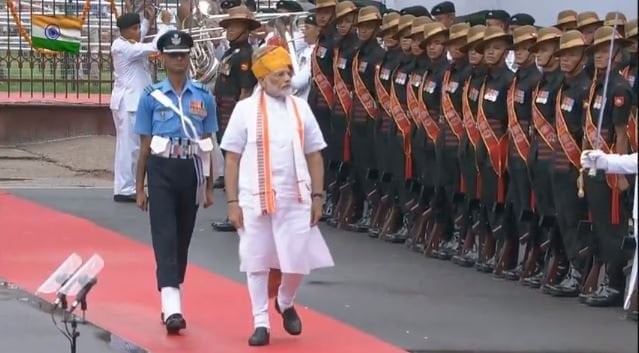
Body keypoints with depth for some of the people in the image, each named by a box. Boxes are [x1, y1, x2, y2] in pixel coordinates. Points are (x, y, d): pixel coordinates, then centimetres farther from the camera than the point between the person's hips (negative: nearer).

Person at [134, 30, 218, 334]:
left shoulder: (203, 97, 3)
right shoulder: (151, 97, 0)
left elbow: (207, 145, 8)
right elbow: (145, 145, 4)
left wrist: (209, 187, 8)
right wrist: (139, 189, 4)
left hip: (191, 171, 2)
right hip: (162, 171, -2)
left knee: (183, 238, 10)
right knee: (165, 236, -12)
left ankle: (173, 303, 22)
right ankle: (171, 308, -20)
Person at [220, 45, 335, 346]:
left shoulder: (300, 108, 5)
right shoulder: (245, 110, -3)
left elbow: (314, 155, 10)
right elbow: (232, 159, 0)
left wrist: (317, 197, 6)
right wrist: (233, 202, -3)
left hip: (295, 199, 2)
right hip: (255, 199, -2)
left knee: (298, 260, 2)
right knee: (257, 261, 4)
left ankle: (286, 303, 32)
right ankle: (261, 323, 14)